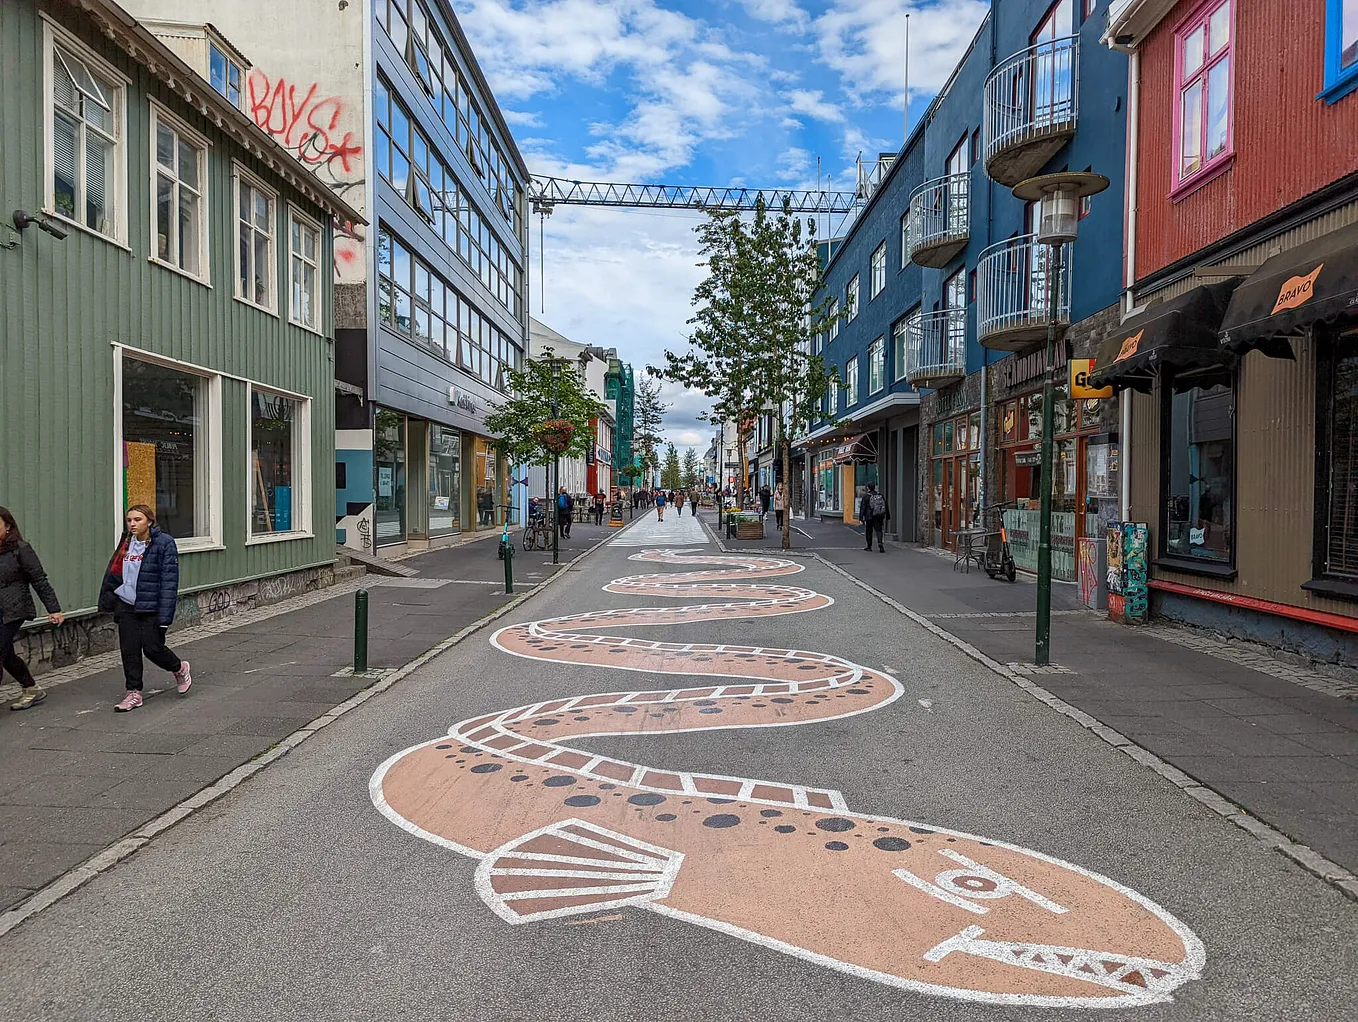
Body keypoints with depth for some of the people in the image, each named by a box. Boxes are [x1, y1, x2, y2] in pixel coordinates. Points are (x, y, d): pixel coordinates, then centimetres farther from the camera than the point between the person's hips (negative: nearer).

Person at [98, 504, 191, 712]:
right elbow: (113, 571, 19)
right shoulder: (126, 543, 8)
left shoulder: (164, 543, -12)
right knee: (129, 650, 5)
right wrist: (106, 599, 17)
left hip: (151, 608, -6)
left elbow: (169, 581, -15)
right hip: (127, 606, 6)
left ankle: (180, 668, 27)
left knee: (152, 648, -2)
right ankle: (134, 693, 17)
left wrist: (165, 615, -19)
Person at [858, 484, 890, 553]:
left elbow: (862, 508, -8)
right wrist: (887, 516, 20)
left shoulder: (866, 496, -4)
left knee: (869, 532, 10)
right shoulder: (880, 495, 8)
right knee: (879, 530, -1)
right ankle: (880, 544, -22)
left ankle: (869, 546, 18)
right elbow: (886, 506, 13)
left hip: (869, 517, -3)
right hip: (879, 517, 3)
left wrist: (861, 518, -7)